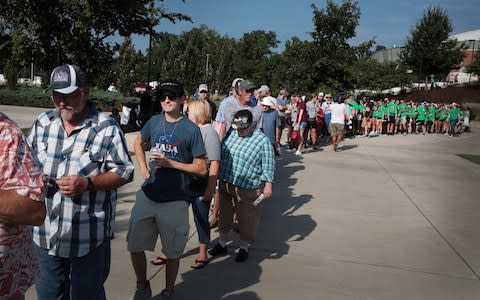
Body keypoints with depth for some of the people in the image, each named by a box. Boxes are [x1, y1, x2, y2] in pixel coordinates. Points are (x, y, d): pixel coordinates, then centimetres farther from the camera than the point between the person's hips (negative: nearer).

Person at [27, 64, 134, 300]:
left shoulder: (106, 128, -11)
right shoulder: (42, 123, 5)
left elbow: (124, 172, -9)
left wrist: (88, 183, -22)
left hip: (89, 236, -4)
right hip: (45, 233, 5)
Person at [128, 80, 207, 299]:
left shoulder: (191, 129, -10)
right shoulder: (154, 122, 2)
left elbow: (201, 169, -8)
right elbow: (138, 143, 22)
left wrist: (170, 163, -18)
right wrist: (143, 168, 8)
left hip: (175, 201, -4)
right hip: (148, 195, 4)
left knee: (172, 253, 11)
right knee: (134, 246, 9)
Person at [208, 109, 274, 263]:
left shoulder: (262, 141, -12)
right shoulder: (231, 134, 2)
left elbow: (268, 166, -9)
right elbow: (220, 155, 14)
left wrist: (268, 186, -12)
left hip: (247, 188, -5)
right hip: (225, 184, 5)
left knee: (246, 219, 9)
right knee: (224, 215, 18)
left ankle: (243, 248, 29)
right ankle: (222, 244, 36)